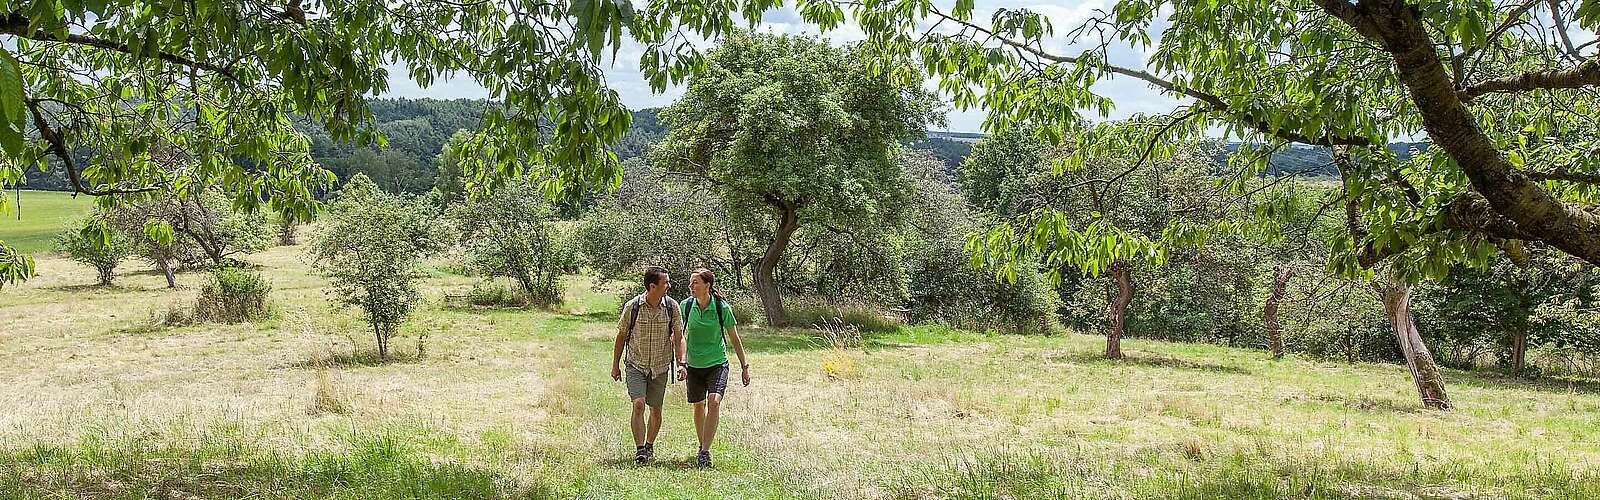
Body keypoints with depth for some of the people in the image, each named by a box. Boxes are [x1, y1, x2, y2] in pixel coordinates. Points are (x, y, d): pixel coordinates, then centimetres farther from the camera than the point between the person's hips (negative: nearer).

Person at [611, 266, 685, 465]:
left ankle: (649, 446, 28)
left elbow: (678, 336, -2)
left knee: (656, 409, 8)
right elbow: (621, 336, 2)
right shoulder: (632, 306, -10)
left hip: (661, 366, 2)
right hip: (636, 365, -2)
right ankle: (639, 450, -11)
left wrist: (681, 362, -14)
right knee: (638, 405, -16)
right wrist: (615, 364, 6)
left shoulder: (671, 306, -6)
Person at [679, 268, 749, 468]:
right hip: (694, 365, 3)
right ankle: (702, 445, 34)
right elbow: (681, 336, 8)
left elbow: (734, 338, 0)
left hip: (717, 363, -3)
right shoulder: (686, 305, -6)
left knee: (714, 402, -20)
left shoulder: (722, 307, -11)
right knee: (698, 406, 13)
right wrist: (682, 363, 3)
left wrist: (744, 367, 3)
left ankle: (705, 451, -18)